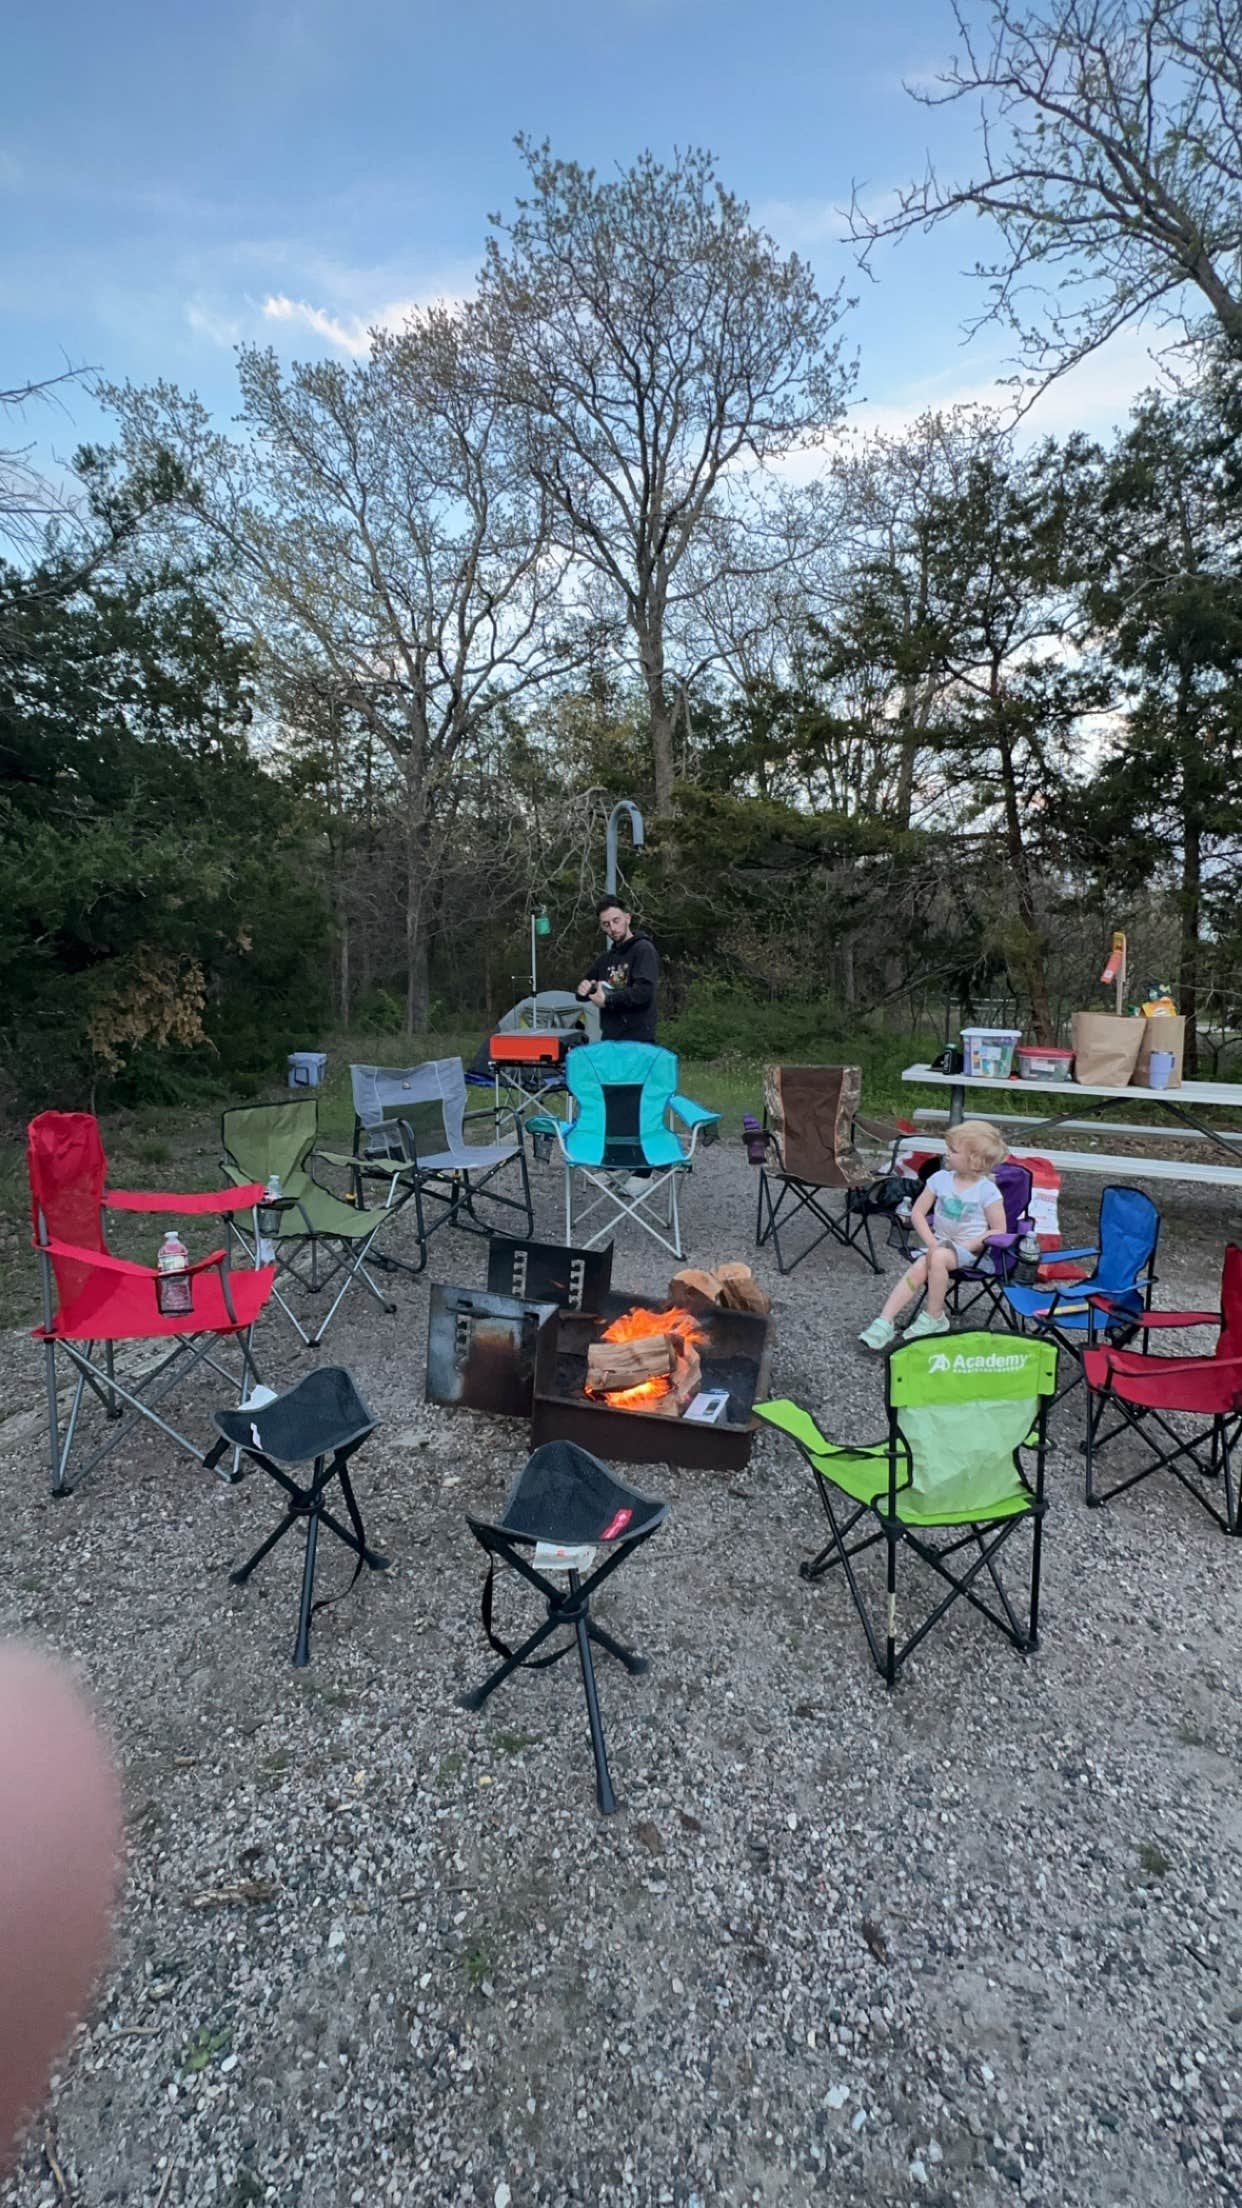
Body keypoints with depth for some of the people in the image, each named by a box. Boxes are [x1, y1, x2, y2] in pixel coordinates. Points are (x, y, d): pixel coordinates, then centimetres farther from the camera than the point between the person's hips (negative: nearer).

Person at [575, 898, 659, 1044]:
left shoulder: (644, 949, -6)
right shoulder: (606, 957, 17)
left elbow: (644, 991, -19)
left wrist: (608, 1001, -16)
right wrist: (583, 990, -1)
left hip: (638, 1040, -7)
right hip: (609, 1039, 7)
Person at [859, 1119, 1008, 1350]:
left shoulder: (987, 1190, -9)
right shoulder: (940, 1179, 2)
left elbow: (998, 1231, -6)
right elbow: (917, 1213, 4)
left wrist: (966, 1245, -14)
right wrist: (932, 1243, -10)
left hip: (971, 1249, -4)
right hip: (941, 1243, 4)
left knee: (939, 1258, -33)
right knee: (919, 1267, -26)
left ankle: (934, 1318, -14)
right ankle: (885, 1321, -28)